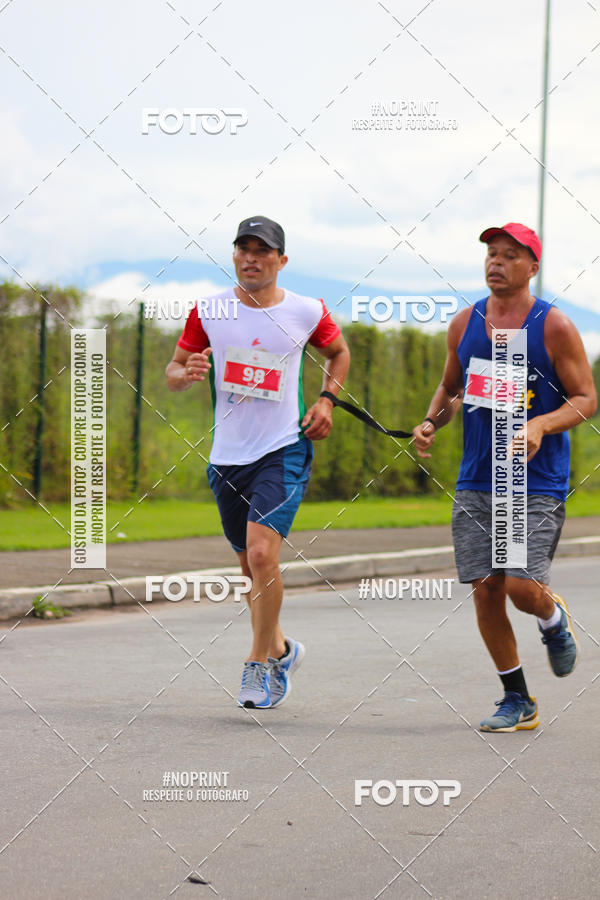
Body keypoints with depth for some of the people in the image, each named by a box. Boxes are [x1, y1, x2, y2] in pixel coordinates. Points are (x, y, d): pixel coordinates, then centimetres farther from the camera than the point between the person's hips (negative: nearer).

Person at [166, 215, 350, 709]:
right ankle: (280, 649, 37)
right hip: (227, 455, 3)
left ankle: (259, 665, -6)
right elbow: (173, 371, 7)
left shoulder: (307, 312, -2)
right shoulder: (208, 311, 0)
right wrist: (186, 372, -17)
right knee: (251, 563, 13)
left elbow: (339, 352, 18)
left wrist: (326, 401, 3)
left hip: (284, 451, -3)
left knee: (262, 553, -20)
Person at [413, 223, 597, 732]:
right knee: (485, 590, 0)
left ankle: (555, 621, 23)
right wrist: (431, 422, 1)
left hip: (538, 485, -4)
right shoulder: (465, 324, 7)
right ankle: (518, 701, 15)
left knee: (522, 586, -16)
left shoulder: (554, 327, -6)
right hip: (476, 482, 4)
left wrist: (540, 426, -21)